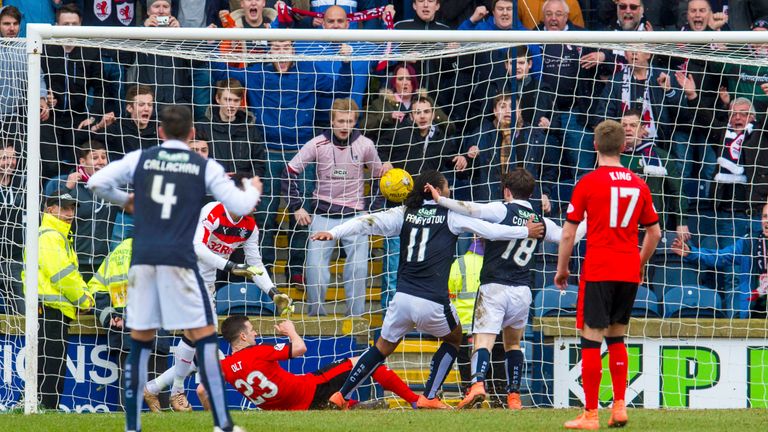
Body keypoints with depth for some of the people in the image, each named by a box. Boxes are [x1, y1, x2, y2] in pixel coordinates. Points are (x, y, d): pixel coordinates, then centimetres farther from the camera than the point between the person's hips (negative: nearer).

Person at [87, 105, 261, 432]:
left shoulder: (140, 159, 9)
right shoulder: (206, 168, 5)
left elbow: (97, 183, 4)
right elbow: (240, 206, 3)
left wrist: (124, 200, 24)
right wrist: (253, 189, 26)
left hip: (142, 260, 2)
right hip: (179, 260, -2)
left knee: (140, 343, 11)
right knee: (205, 337, 2)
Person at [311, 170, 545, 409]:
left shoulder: (404, 213, 8)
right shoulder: (451, 215, 2)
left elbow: (369, 222, -1)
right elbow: (490, 230, 5)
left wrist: (333, 233, -2)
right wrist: (526, 231, 18)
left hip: (403, 298, 3)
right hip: (433, 304, -3)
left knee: (383, 347, 21)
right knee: (454, 338, 26)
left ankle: (341, 395, 17)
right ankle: (429, 397, 19)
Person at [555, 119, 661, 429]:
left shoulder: (588, 183, -6)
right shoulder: (638, 184, 6)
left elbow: (568, 233, -6)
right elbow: (654, 232, 13)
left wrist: (562, 269, 7)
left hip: (597, 272, -5)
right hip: (629, 273, 5)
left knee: (592, 340, -2)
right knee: (617, 338, 17)